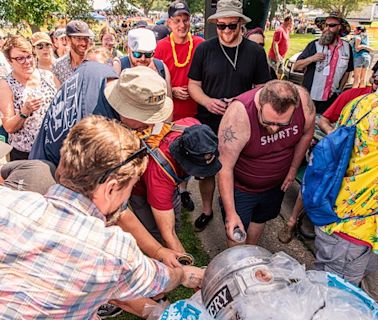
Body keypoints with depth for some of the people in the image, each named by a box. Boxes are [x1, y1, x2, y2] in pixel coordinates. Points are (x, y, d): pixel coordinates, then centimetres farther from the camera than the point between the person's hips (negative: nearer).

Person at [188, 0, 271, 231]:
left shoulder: (256, 52, -1)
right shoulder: (204, 49, -2)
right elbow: (193, 84, 3)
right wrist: (207, 101, -17)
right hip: (208, 125, 1)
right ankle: (207, 210, 36)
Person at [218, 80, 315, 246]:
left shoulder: (303, 101, -26)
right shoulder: (239, 114, -37)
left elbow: (306, 133, -3)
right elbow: (225, 168, -31)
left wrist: (293, 169, 1)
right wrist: (230, 213, -28)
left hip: (276, 183, 4)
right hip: (240, 187, -4)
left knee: (260, 220, 27)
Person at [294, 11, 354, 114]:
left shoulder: (347, 47, 3)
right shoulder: (314, 45, -7)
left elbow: (347, 71, 16)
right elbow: (296, 66, -7)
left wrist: (339, 89, 12)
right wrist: (312, 58, -22)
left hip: (331, 99, 3)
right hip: (310, 97, -3)